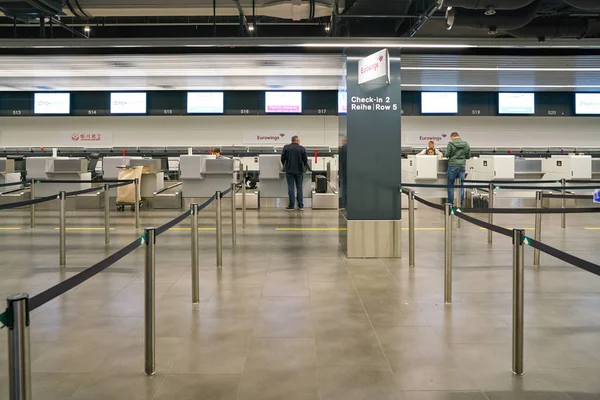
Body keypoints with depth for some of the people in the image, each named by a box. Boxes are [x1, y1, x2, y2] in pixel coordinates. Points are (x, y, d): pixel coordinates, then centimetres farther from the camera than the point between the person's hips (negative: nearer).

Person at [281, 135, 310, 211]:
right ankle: (300, 206, 6)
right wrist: (305, 167, 20)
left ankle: (291, 206, 2)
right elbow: (305, 160, -1)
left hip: (289, 170, 0)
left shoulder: (286, 147, -3)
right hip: (299, 171, 0)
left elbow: (282, 158, -1)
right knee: (299, 187, 7)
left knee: (290, 188, 2)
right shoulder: (302, 149, -4)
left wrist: (285, 166, 17)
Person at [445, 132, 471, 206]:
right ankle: (461, 202, 11)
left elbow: (446, 155, -9)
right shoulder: (466, 144, 4)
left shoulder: (451, 144, -9)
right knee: (461, 185, 9)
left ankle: (450, 202, 9)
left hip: (453, 165, -3)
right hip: (462, 166, 4)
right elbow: (468, 156, 7)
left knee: (450, 185, 6)